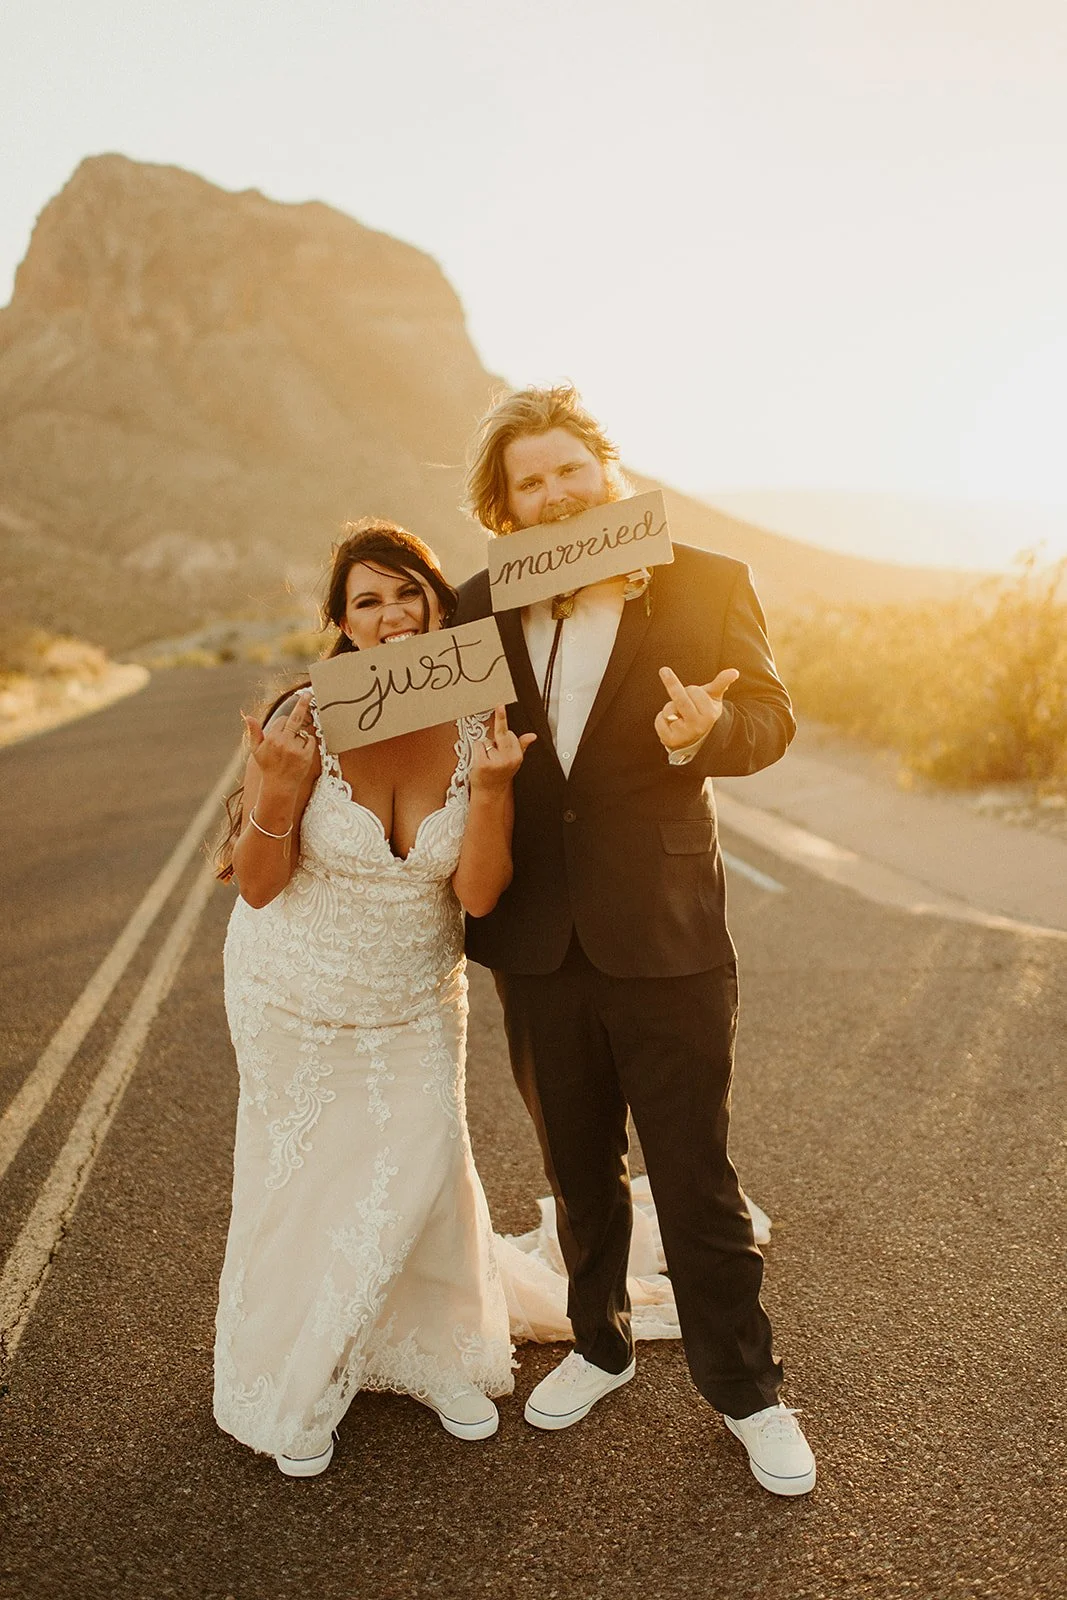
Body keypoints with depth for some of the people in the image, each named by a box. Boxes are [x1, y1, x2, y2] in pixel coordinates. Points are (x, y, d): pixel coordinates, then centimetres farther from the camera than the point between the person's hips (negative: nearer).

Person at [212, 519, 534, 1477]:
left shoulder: (478, 729, -14)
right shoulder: (308, 721, -22)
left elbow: (478, 894, -17)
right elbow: (258, 884, -16)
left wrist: (491, 788, -32)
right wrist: (276, 789, -34)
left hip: (415, 998, 2)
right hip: (294, 994, -2)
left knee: (423, 1173, 10)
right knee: (299, 1182, 12)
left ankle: (440, 1359, 38)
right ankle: (292, 1390, 37)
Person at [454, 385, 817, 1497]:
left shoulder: (705, 585, -4)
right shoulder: (479, 608, 1)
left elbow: (770, 717, -7)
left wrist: (708, 728, -29)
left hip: (665, 937, -3)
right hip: (535, 942, 3)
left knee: (696, 1177, 8)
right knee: (578, 1169, 20)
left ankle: (744, 1389, 31)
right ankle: (600, 1345, 44)